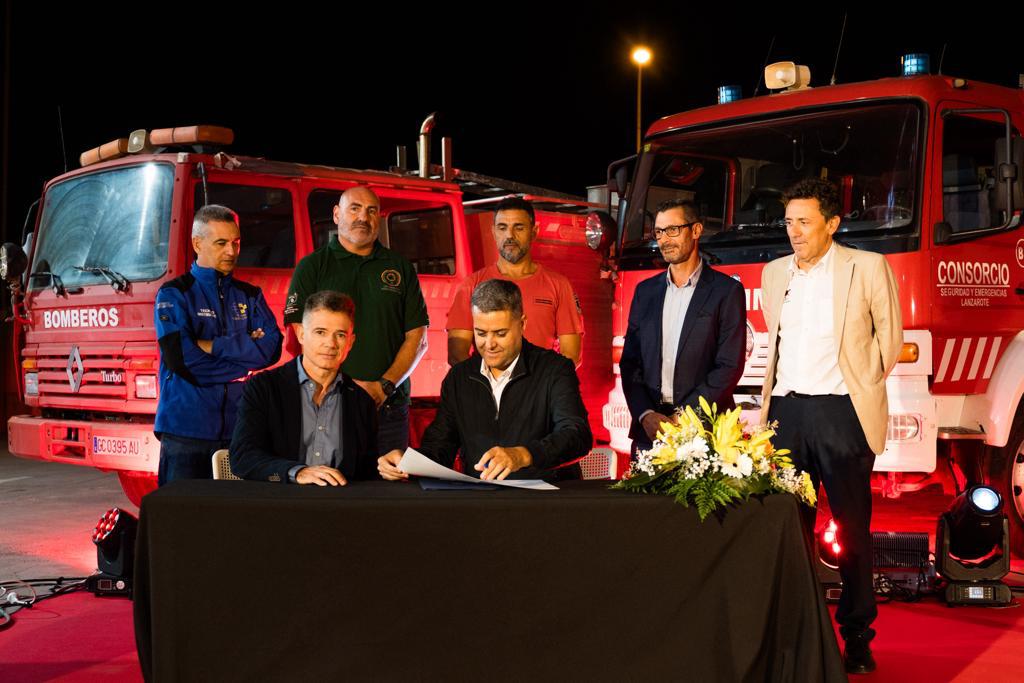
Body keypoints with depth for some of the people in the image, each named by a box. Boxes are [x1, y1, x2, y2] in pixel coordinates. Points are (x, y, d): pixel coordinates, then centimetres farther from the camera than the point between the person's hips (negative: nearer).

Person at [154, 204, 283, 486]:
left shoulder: (249, 295, 16)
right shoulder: (174, 294, 3)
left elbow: (271, 349, 0)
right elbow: (181, 359, -11)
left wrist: (213, 346, -7)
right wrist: (244, 355, -3)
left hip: (239, 428, 3)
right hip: (187, 428, -3)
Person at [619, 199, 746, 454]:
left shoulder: (727, 291, -1)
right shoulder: (645, 291, 13)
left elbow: (730, 366, -7)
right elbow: (630, 361, 9)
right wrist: (645, 414, -7)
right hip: (649, 427, 4)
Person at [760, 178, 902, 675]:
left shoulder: (867, 268, -1)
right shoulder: (774, 273, 14)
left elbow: (888, 337, 6)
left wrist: (861, 387, 4)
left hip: (840, 413, -4)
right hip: (786, 411, 4)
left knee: (852, 527, 2)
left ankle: (857, 636, 13)